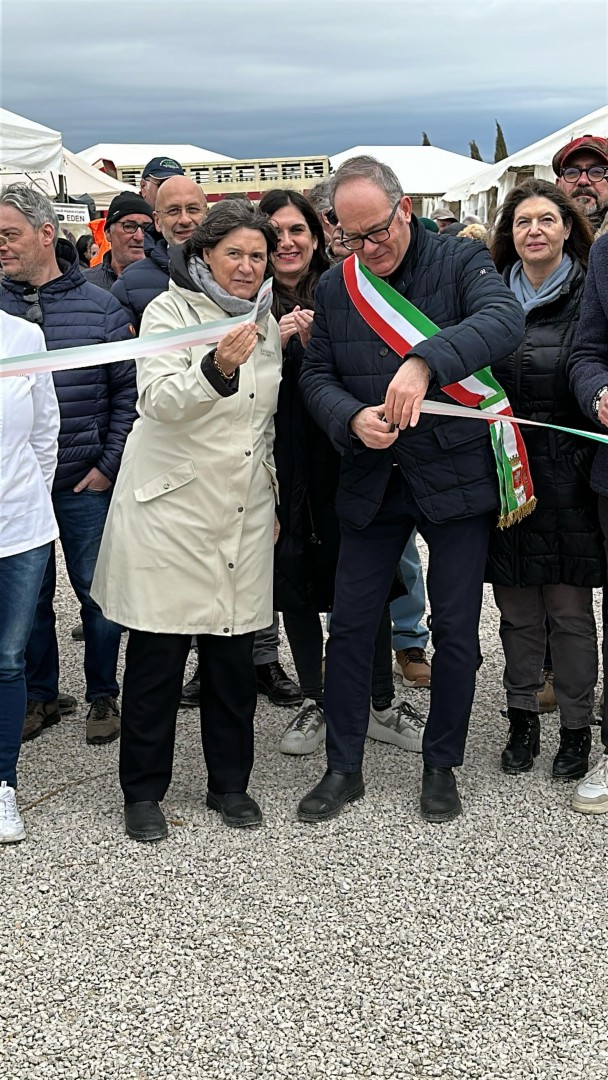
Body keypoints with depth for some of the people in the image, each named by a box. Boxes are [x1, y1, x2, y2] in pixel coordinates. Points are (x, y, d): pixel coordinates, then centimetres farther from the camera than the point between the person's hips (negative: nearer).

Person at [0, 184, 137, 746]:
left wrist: (109, 465, -6)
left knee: (97, 591, 6)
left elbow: (130, 391, -1)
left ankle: (103, 694, 23)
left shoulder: (99, 306, -1)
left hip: (85, 483, -2)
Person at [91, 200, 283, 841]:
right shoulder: (169, 311, -6)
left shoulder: (266, 322, 13)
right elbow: (157, 399, -21)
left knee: (233, 653, 8)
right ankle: (143, 791, 15)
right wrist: (217, 368, -38)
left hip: (243, 512, 5)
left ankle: (229, 782, 23)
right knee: (156, 656, 1)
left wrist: (276, 495, 21)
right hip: (169, 506, -5)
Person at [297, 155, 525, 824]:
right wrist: (353, 419, -17)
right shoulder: (333, 289, 5)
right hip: (371, 483, 3)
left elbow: (505, 320, -26)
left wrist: (425, 362, -42)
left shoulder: (462, 263, -7)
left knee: (455, 629, 4)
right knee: (350, 625, 5)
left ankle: (441, 766, 23)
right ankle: (343, 769, 20)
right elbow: (316, 376, 6)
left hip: (457, 475, -3)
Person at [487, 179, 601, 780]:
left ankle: (576, 729, 18)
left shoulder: (587, 296, -1)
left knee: (569, 612, 4)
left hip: (566, 476, -3)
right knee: (517, 610, 10)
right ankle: (522, 719, 25)